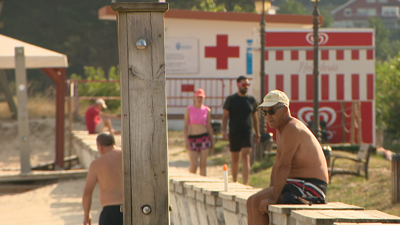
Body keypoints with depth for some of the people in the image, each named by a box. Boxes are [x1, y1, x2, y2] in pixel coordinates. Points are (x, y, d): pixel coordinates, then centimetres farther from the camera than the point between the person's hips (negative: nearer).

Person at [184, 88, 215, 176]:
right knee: (194, 166, -5)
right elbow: (186, 127, 0)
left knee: (203, 164, -2)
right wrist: (186, 141, -10)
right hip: (192, 138, -1)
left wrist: (212, 142, 10)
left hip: (204, 137, 1)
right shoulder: (189, 109, 1)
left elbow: (209, 126, 10)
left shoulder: (207, 110, 5)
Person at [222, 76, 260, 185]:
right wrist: (224, 131, -11)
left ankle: (245, 184, -21)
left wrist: (257, 133, 18)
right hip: (234, 133, 0)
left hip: (247, 132, 0)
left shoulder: (251, 100, 8)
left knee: (245, 157, -14)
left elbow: (255, 117, 16)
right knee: (235, 159, 10)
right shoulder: (231, 99, 3)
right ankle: (234, 182, 25)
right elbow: (225, 116, 1)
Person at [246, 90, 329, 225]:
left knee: (257, 202, -19)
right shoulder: (280, 129, 15)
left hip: (309, 188, -11)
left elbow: (284, 166, -24)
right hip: (295, 184, 11)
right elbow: (277, 165, 17)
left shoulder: (292, 128, -18)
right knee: (251, 201, 9)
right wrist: (269, 192, 7)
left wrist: (273, 197, -26)